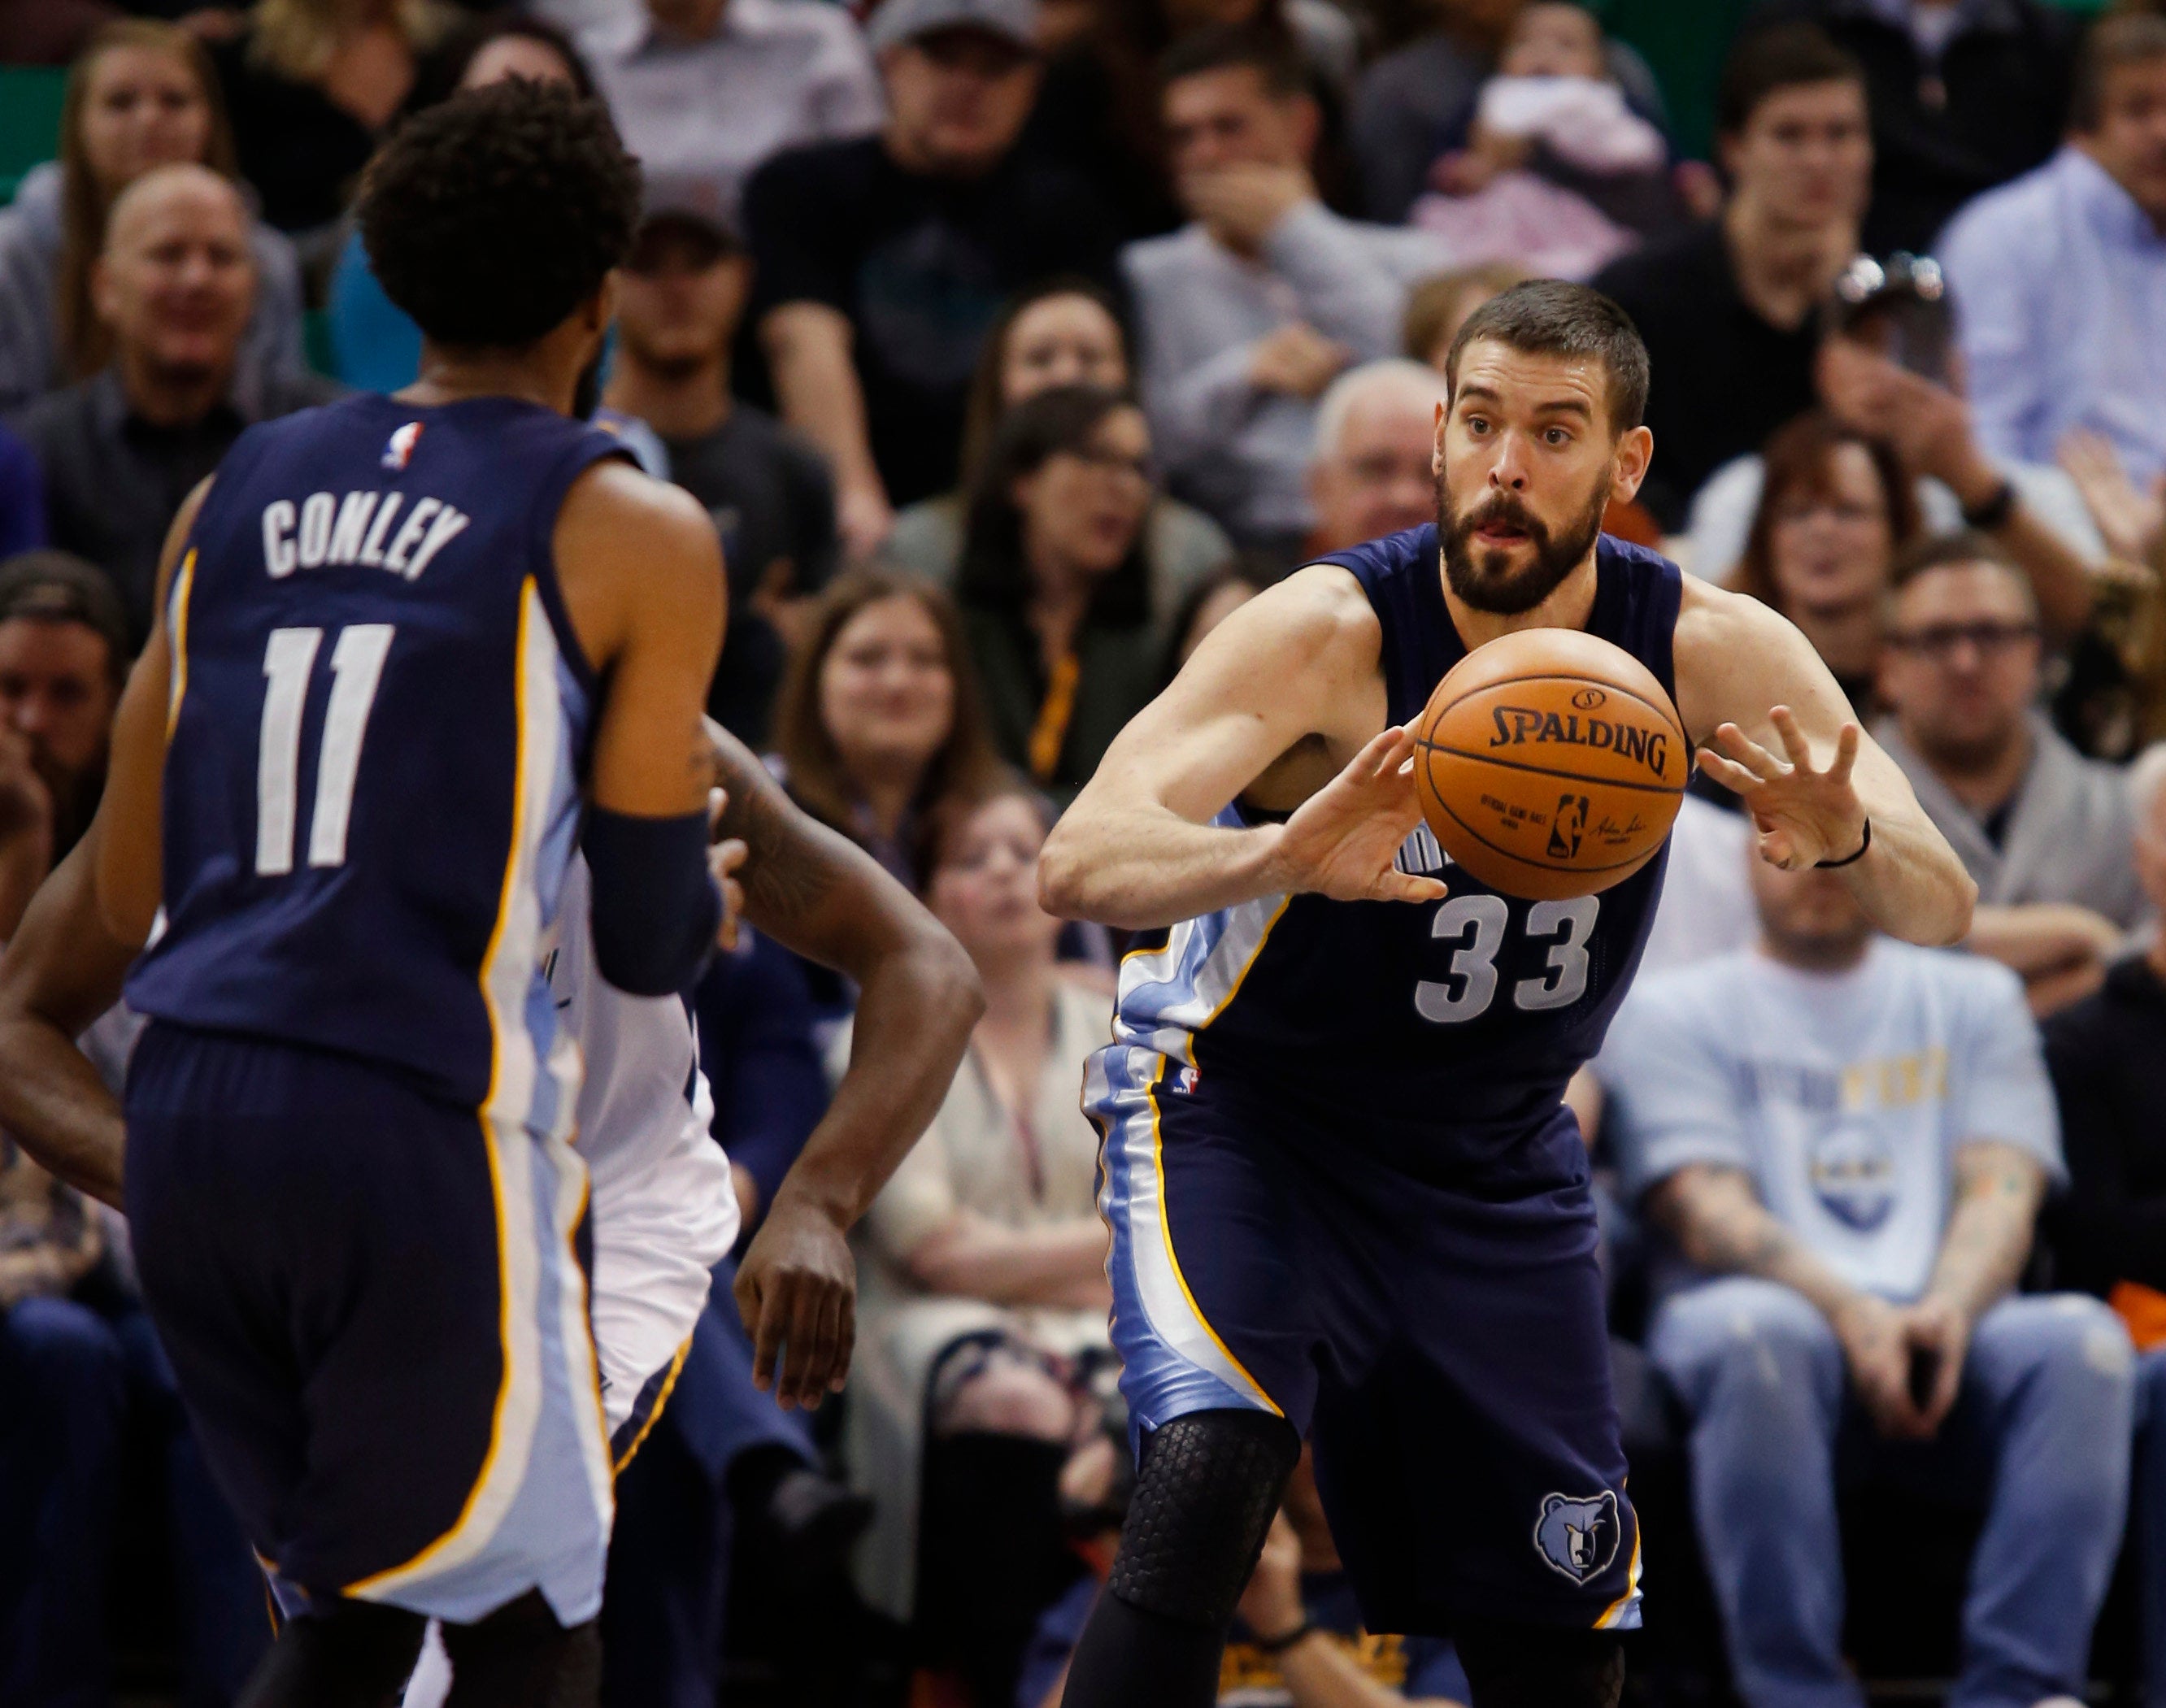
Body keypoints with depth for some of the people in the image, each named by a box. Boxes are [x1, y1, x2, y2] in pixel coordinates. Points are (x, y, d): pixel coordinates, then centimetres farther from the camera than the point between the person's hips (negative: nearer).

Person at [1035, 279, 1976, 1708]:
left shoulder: (1712, 652, -15)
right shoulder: (1331, 634, -25)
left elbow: (1941, 912, -17)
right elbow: (1079, 863, -37)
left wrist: (1854, 842, -42)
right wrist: (1280, 858, -58)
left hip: (1497, 1162, 4)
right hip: (1245, 1112, -4)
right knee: (1208, 1478, -31)